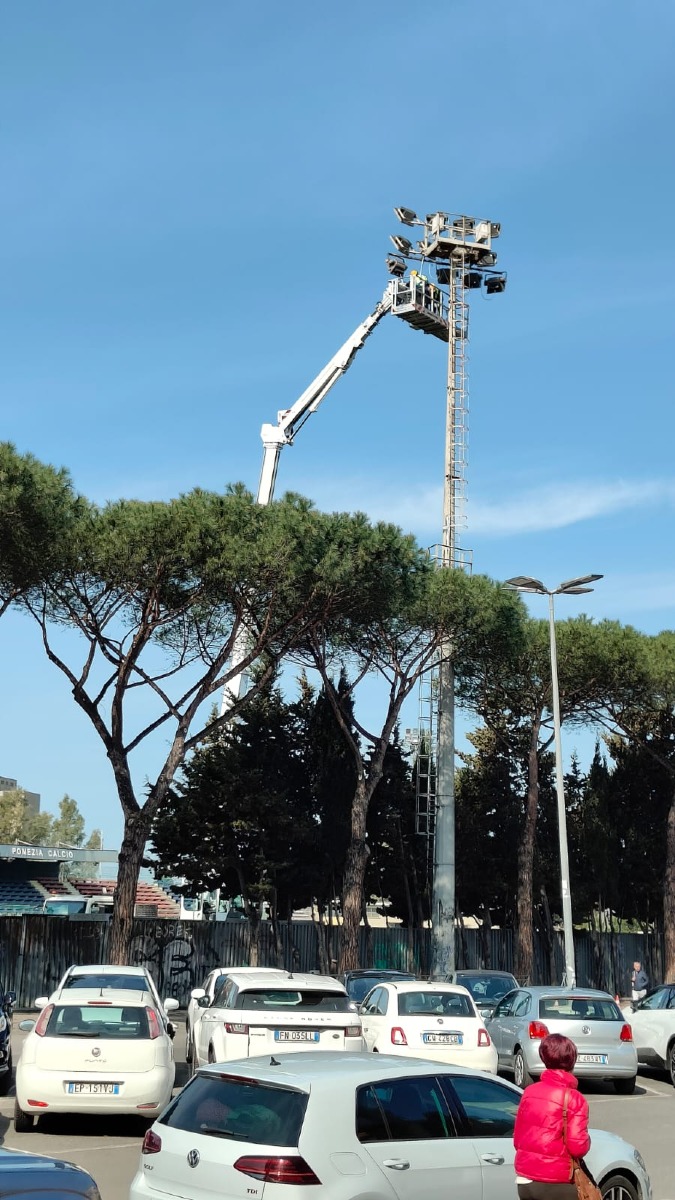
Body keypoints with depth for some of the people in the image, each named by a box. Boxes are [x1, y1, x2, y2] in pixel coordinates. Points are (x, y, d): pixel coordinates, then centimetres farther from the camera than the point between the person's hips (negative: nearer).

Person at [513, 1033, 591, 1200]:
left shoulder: (529, 1092, 4)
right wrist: (587, 1141, 4)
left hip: (524, 1180, 6)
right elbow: (578, 1147, -17)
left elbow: (517, 1138, 10)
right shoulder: (574, 1098, -13)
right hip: (556, 1185, -6)